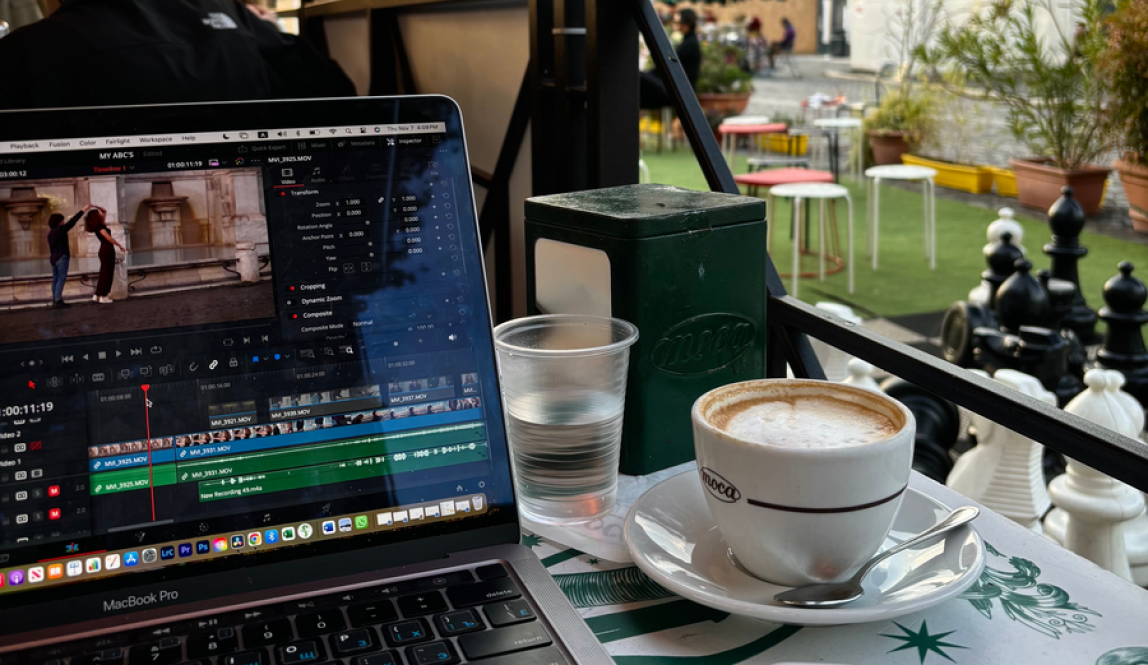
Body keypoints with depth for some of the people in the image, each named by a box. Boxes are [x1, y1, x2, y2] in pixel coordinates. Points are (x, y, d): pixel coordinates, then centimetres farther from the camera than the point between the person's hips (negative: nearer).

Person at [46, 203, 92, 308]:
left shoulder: (50, 233, 13)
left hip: (54, 258, 9)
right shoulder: (60, 229, -10)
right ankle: (58, 300, -16)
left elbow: (51, 248, 17)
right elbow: (72, 222, -11)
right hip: (62, 257, -9)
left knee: (55, 279, 7)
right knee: (61, 279, -10)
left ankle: (55, 300, 6)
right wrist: (83, 210, -8)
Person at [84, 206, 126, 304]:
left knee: (103, 274, 13)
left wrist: (95, 207, 11)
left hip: (104, 251, 9)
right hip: (107, 251, -9)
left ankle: (97, 295, 15)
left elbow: (105, 211, 23)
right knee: (107, 274, -5)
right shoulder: (99, 227, -12)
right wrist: (120, 246, -15)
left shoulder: (99, 225, 14)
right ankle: (103, 297, -4)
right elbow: (109, 238, -20)